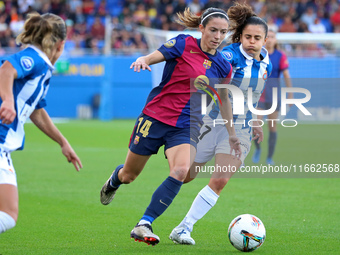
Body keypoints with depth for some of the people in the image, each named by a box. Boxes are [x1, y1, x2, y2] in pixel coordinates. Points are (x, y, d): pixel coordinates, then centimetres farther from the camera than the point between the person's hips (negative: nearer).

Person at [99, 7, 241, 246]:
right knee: (129, 175, 10)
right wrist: (142, 61, -43)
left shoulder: (223, 67, 5)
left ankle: (144, 225, -23)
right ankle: (114, 180, 50)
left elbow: (224, 99, 19)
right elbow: (154, 56, -19)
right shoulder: (184, 44, -6)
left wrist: (232, 134, 25)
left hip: (186, 127, 2)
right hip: (155, 117, -2)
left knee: (181, 170, -27)